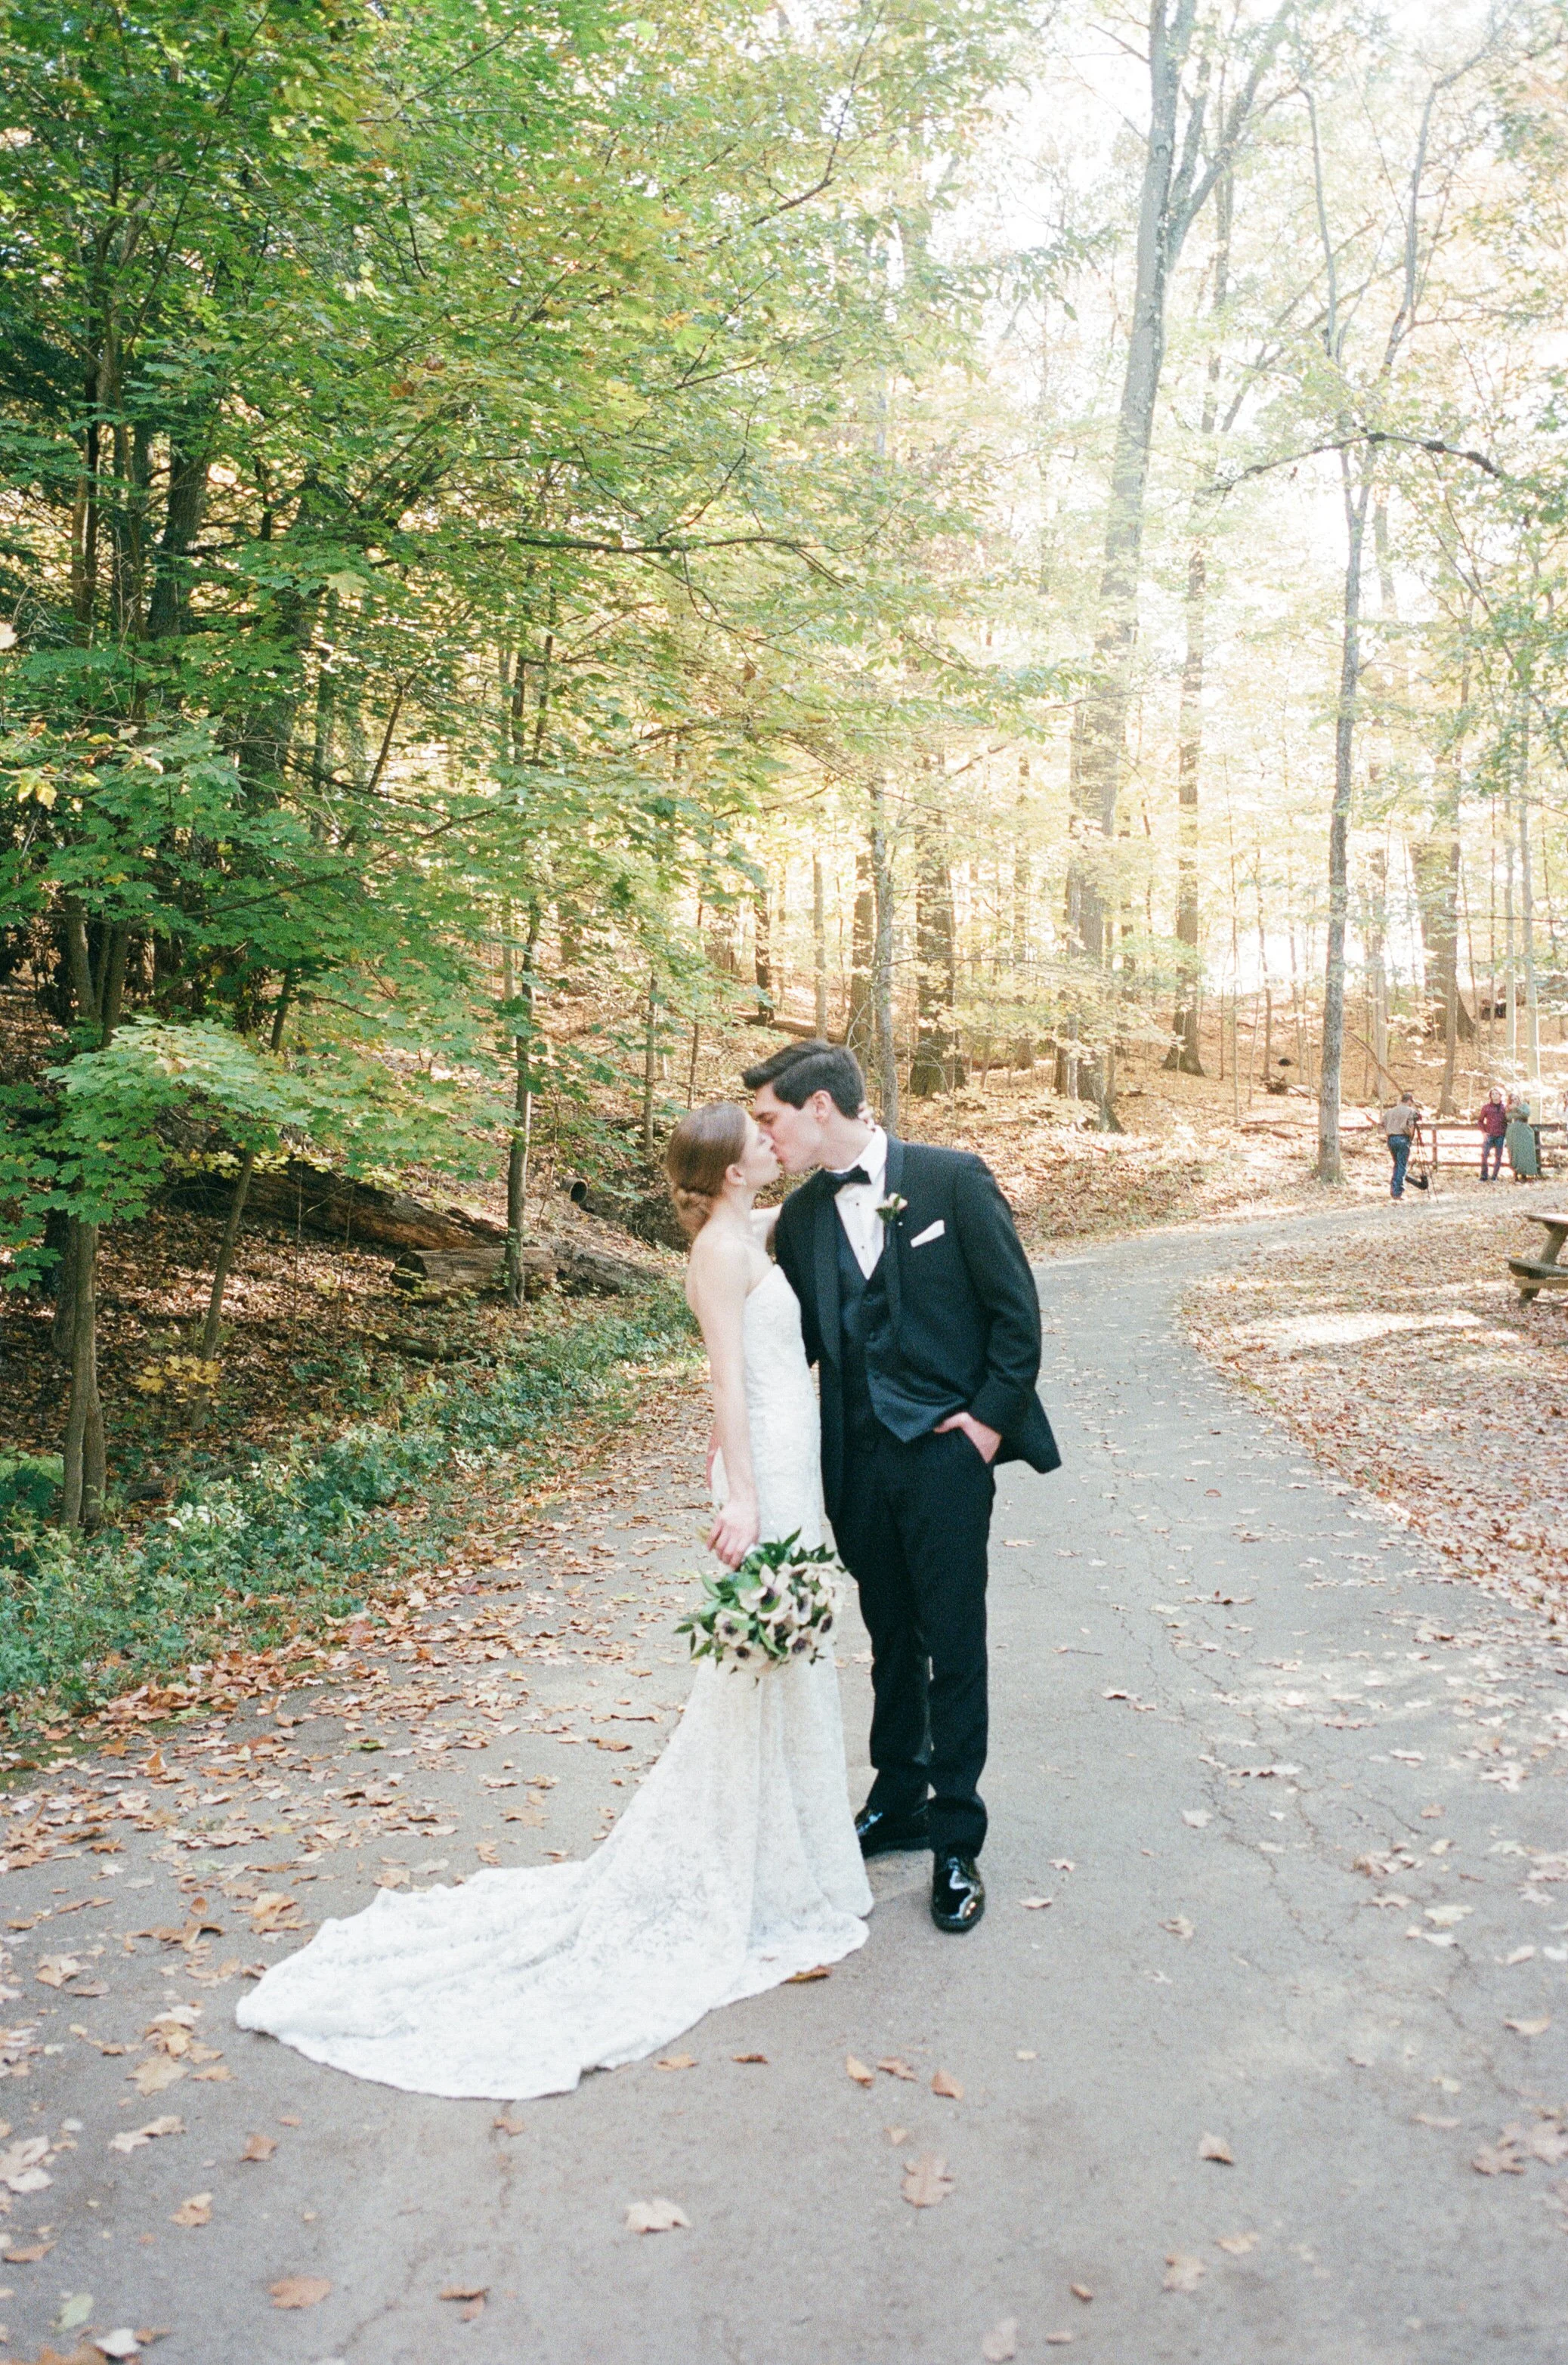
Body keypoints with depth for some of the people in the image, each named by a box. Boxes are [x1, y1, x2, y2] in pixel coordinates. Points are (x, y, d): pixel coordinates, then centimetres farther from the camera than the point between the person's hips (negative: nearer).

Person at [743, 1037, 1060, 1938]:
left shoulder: (953, 1179, -8)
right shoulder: (803, 1215, 6)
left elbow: (1016, 1309, -6)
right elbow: (797, 1339, 10)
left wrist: (991, 1417, -10)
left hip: (945, 1451, -4)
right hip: (860, 1459, 5)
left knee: (954, 1647, 3)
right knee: (892, 1642, 17)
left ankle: (957, 1839, 16)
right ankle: (898, 1801, 35)